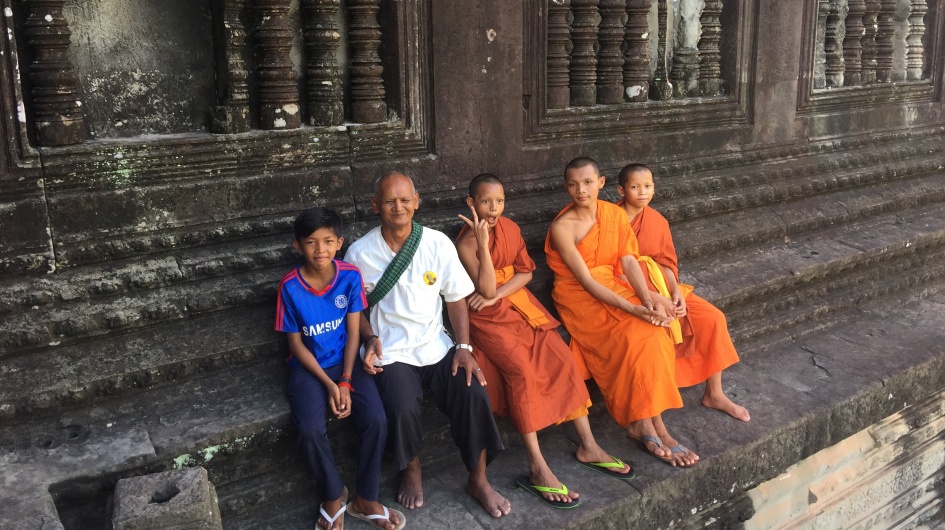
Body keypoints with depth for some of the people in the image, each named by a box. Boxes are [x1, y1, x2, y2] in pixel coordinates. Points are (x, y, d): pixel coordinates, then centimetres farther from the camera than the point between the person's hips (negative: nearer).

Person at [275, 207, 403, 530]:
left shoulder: (350, 276, -9)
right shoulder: (290, 286, -14)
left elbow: (353, 333, -5)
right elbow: (296, 344, -7)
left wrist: (346, 382, -13)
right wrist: (328, 384, -14)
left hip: (345, 361, 2)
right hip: (308, 367, -1)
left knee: (377, 419, -20)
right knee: (311, 430, -25)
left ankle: (366, 500, 1)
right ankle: (334, 496, 3)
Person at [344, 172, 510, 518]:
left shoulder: (438, 243, -2)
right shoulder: (360, 253, -4)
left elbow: (456, 298, 3)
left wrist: (464, 347, -8)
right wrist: (371, 340, -12)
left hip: (436, 345, 2)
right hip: (391, 353, -2)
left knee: (474, 392, -22)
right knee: (402, 407, -29)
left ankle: (478, 479, 1)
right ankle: (411, 471, 6)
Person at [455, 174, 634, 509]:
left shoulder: (510, 228, 6)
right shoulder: (465, 242, -13)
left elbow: (525, 272, 5)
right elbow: (486, 290, -21)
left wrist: (497, 294, -12)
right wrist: (482, 243, -29)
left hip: (518, 304, 6)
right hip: (487, 317, -6)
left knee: (561, 358, -10)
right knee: (522, 370, -26)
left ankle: (587, 446, -2)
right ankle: (537, 469, -24)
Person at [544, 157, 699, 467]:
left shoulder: (615, 214, 4)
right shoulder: (562, 227, -14)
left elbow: (628, 261, -2)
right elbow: (585, 280, -18)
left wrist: (647, 298, -20)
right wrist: (632, 308, -26)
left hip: (614, 285, 5)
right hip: (579, 295, -5)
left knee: (653, 331, -22)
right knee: (635, 336, -27)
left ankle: (642, 424, -17)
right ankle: (650, 426, -16)